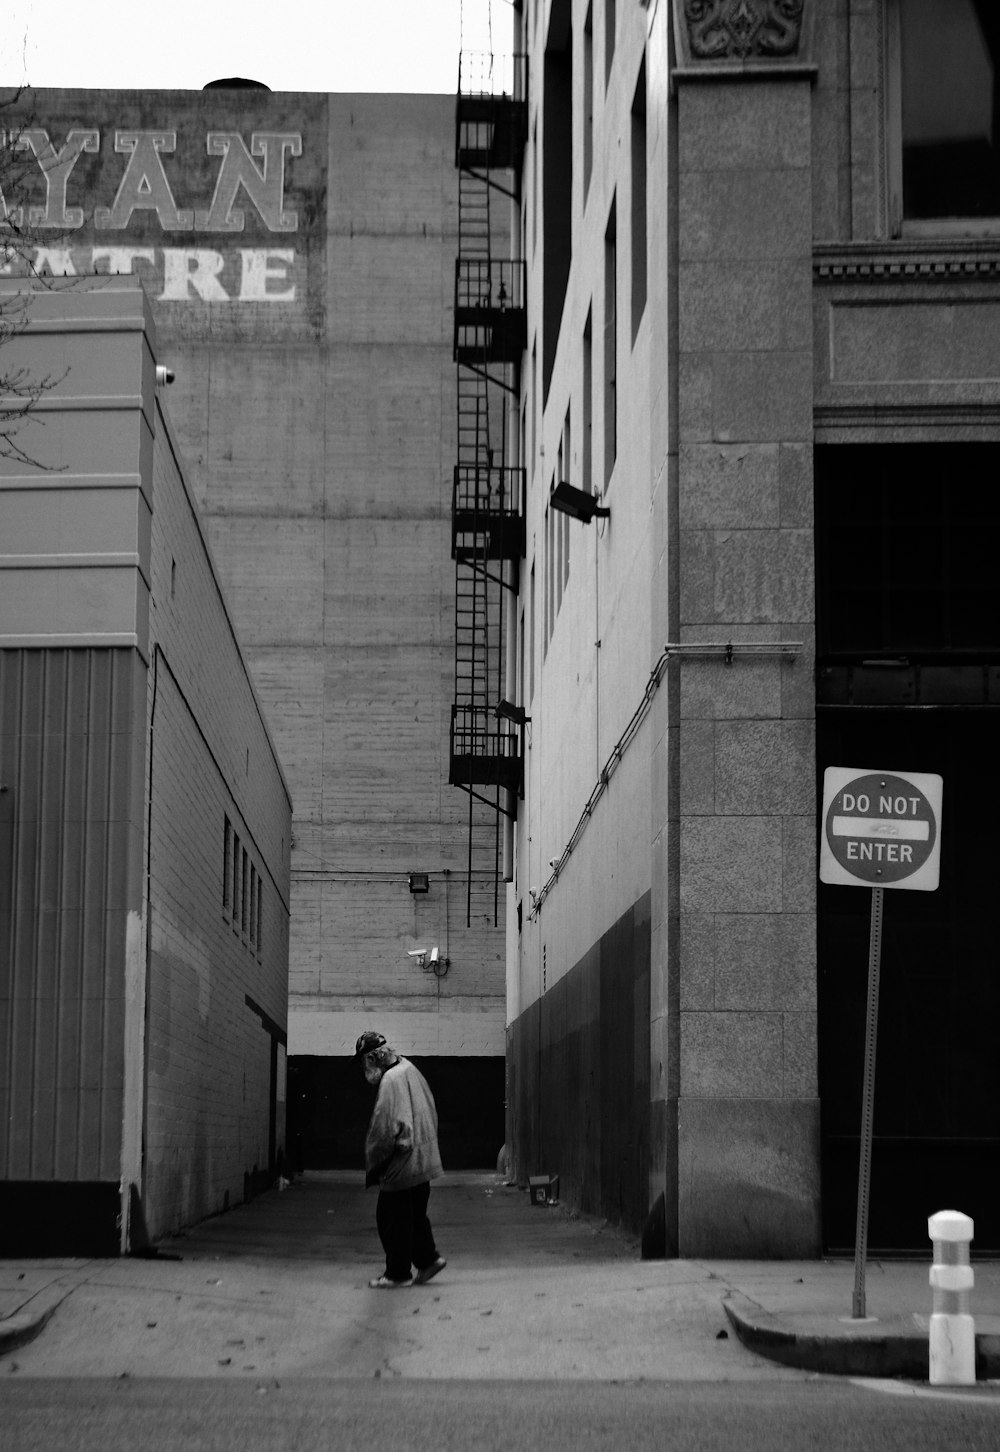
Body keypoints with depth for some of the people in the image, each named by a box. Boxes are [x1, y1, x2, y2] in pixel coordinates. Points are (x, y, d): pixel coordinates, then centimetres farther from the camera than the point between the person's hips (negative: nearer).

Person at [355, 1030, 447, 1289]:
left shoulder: (391, 1081, -20)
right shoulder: (410, 1070, 10)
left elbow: (385, 1129, -22)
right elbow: (430, 1112, 17)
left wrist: (372, 1166, -11)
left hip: (401, 1164, -9)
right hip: (423, 1159, 9)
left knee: (392, 1218, 1)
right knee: (415, 1214, 19)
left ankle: (398, 1273, 8)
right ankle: (428, 1259, 21)